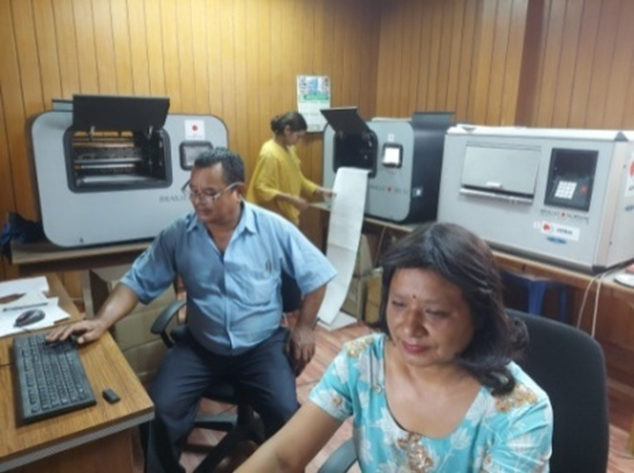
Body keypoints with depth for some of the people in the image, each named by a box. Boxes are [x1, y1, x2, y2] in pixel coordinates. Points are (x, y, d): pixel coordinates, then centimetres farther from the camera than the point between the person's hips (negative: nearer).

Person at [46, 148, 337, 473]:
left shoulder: (274, 229, -9)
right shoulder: (177, 235, -5)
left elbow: (315, 275, 0)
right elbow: (138, 282, -1)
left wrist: (303, 328, -2)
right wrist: (101, 321, -16)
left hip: (262, 346, -1)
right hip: (200, 347, 2)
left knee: (288, 415, -18)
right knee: (159, 412, -16)